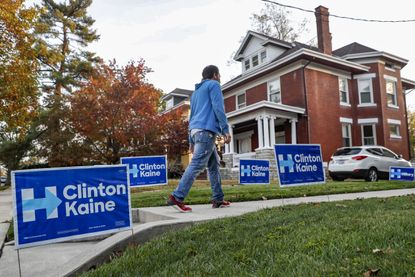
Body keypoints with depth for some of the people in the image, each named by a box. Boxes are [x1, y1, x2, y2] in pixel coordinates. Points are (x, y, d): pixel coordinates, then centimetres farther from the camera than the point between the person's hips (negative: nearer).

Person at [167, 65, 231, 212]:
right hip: (206, 130, -9)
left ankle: (218, 199, 12)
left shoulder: (196, 91, 29)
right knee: (197, 165, -14)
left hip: (195, 131, 9)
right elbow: (218, 108, -9)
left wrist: (191, 141, 24)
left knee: (214, 164, 12)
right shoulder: (213, 85, 5)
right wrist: (225, 130, -11)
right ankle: (176, 197, -18)